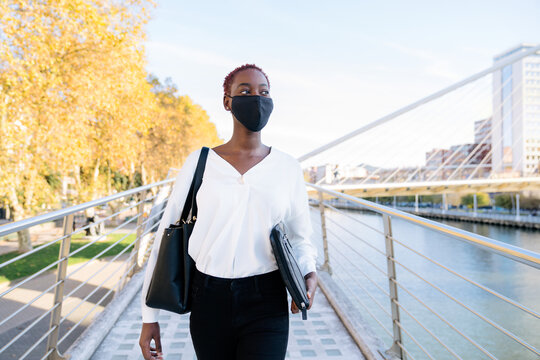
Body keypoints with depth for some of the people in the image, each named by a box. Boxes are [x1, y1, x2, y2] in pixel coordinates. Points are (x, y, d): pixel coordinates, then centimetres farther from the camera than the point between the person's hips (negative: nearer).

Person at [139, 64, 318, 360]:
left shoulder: (287, 167, 3)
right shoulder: (199, 162, 1)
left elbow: (300, 238, 13)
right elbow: (166, 236, 3)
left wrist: (308, 273, -8)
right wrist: (149, 316, 2)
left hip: (265, 305, -1)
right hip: (209, 302, 1)